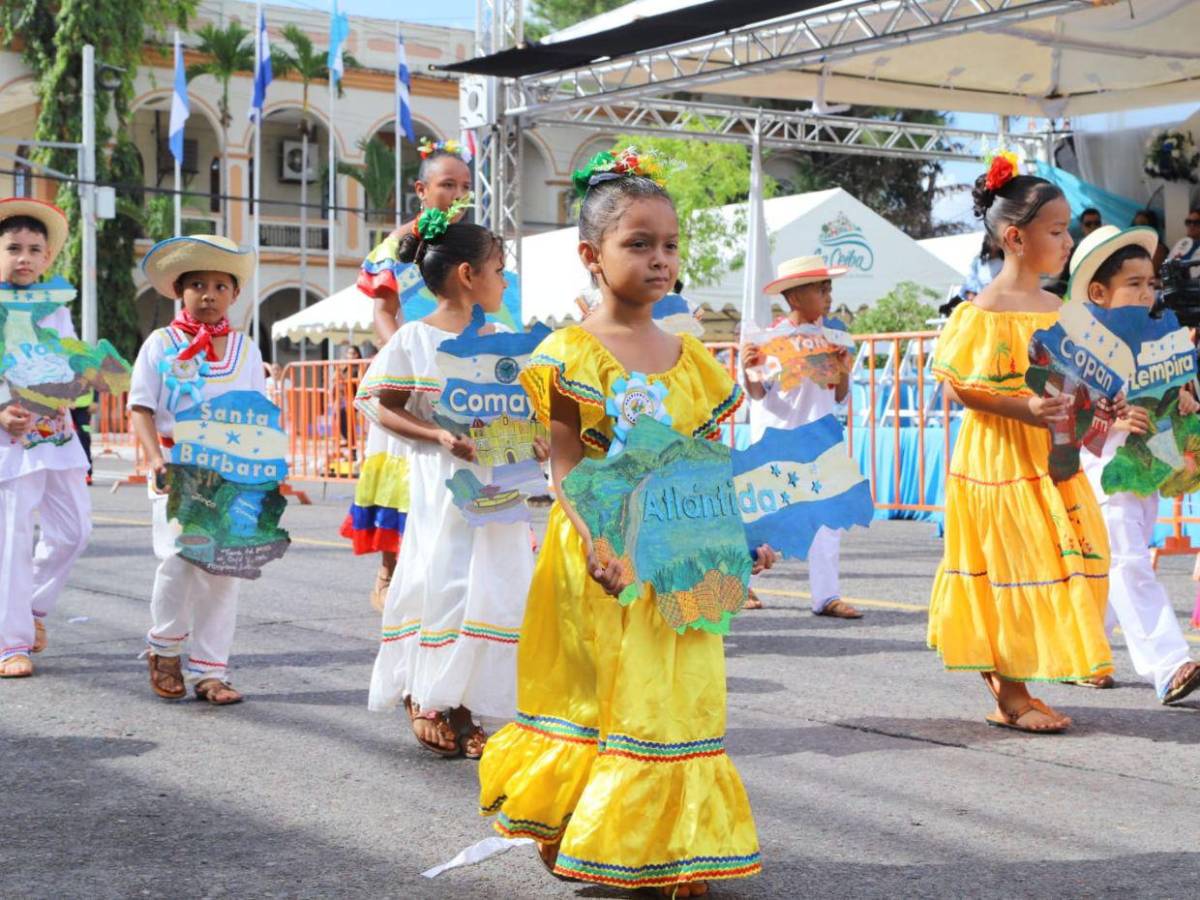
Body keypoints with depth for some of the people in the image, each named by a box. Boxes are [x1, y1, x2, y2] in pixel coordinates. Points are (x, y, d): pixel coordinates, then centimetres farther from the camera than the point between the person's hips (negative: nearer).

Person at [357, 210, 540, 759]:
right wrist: (440, 437, -17)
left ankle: (467, 710, 11)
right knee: (441, 586, -3)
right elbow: (383, 407, -3)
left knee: (497, 588, 1)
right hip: (443, 484, -5)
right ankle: (427, 700, 15)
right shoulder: (414, 340, -4)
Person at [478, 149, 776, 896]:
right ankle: (570, 833, 21)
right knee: (595, 692, 4)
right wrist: (594, 542, -23)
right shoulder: (572, 355, -8)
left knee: (678, 695, 8)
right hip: (605, 552, -5)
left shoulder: (689, 356, 9)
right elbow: (565, 466, -11)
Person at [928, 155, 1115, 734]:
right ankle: (1008, 697, 6)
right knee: (1010, 568, -3)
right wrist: (1025, 410, -25)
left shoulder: (1055, 308, 10)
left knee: (1051, 566, 10)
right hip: (999, 457, -8)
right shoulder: (986, 311, -13)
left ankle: (1011, 686, 22)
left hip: (1050, 456, 8)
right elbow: (959, 385, -15)